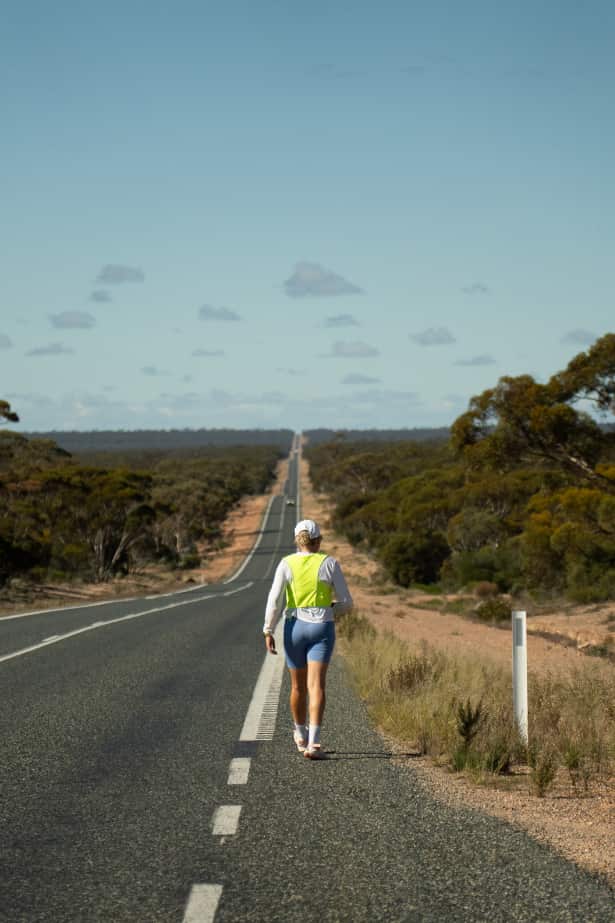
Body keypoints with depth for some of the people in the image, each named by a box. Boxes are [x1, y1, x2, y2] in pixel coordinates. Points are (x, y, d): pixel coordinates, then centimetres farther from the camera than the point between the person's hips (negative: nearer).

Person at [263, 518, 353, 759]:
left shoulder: (287, 564, 0)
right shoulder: (330, 563, -1)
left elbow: (275, 600, -9)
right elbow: (346, 602, 1)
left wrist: (268, 631, -3)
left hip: (295, 627, 2)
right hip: (322, 628, -2)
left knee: (298, 686, 19)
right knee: (316, 686, -9)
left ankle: (300, 735, 38)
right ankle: (313, 743, -23)